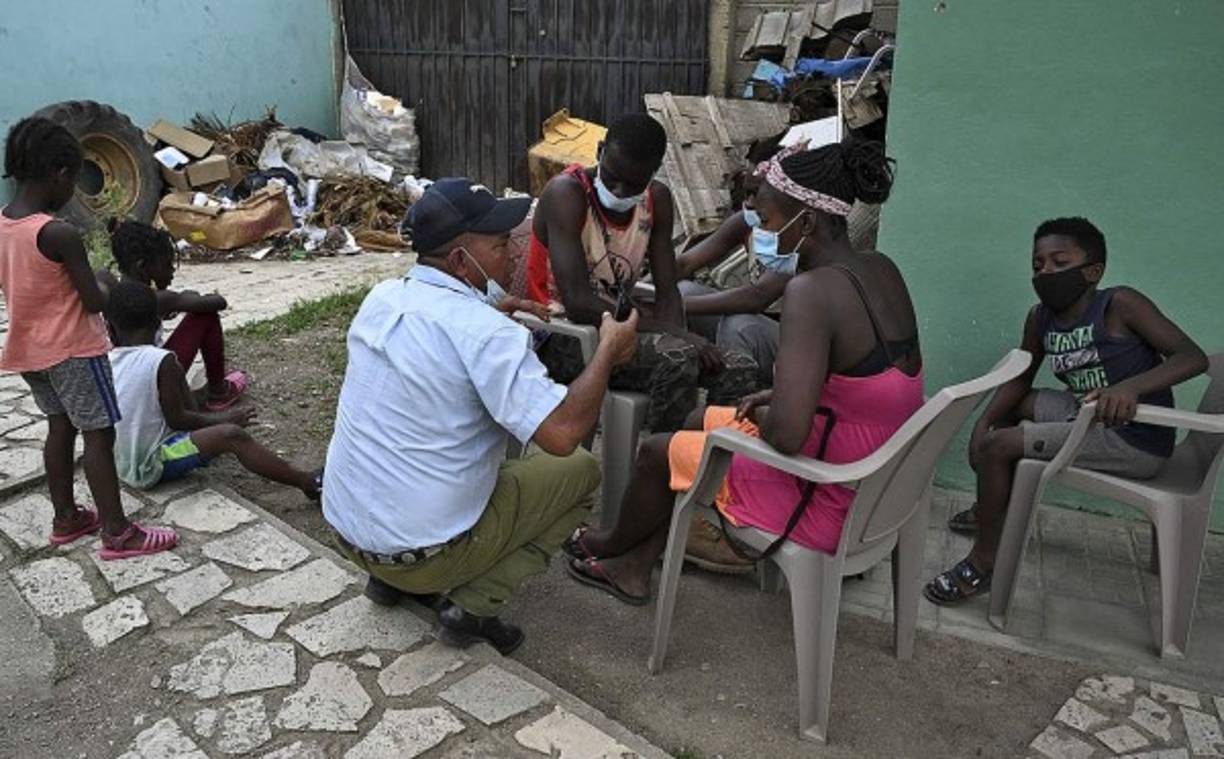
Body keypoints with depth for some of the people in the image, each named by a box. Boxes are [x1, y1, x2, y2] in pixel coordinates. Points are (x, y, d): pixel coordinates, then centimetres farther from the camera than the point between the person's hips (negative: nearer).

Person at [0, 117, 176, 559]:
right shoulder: (59, 234, -24)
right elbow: (95, 302, -19)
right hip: (71, 349, -8)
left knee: (60, 428, 19)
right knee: (99, 435, -1)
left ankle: (65, 518, 30)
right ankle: (118, 533, 4)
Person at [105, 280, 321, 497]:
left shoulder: (105, 364, 2)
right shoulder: (163, 360, -18)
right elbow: (176, 419, -16)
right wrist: (221, 419, -5)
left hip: (121, 466, 8)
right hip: (151, 467, -8)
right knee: (232, 435, -15)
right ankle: (307, 482, -16)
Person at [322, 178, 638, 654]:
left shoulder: (381, 298, 0)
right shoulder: (486, 332, -23)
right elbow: (562, 433, -28)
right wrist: (608, 352, -15)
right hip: (424, 550, -7)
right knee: (581, 470, 6)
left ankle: (393, 577, 20)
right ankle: (473, 607, 1)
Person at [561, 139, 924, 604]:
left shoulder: (811, 291, -29)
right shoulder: (882, 271, -1)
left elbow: (786, 436, -35)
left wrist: (763, 417, -12)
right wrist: (778, 399, 6)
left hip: (828, 505, -9)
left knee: (660, 452, 11)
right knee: (699, 423, 23)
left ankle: (614, 546, 42)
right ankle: (635, 568, 34)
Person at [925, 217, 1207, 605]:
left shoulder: (1119, 305, -19)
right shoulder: (1040, 318, 1)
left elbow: (1194, 357, -22)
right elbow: (1020, 378, 10)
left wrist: (1132, 386, -39)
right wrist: (983, 423, -5)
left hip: (1135, 441, -8)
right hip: (1087, 416, 8)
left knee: (998, 447, -16)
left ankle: (983, 562, -2)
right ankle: (993, 508, 36)